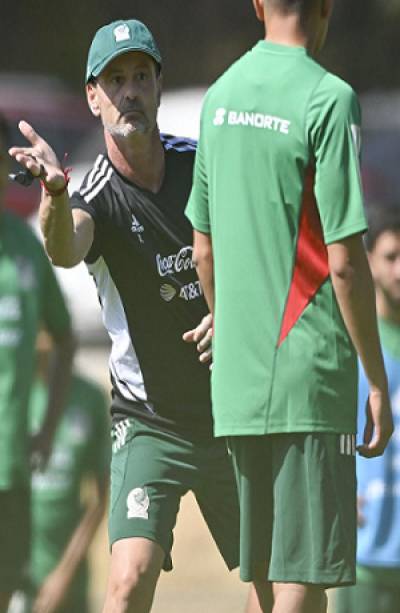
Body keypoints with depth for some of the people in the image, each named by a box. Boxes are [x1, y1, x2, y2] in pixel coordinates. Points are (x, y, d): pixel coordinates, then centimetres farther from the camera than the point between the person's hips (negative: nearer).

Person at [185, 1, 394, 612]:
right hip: (310, 373, -7)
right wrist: (378, 381, -8)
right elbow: (344, 260, -14)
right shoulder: (328, 99, -12)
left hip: (236, 378, 7)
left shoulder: (219, 96, 10)